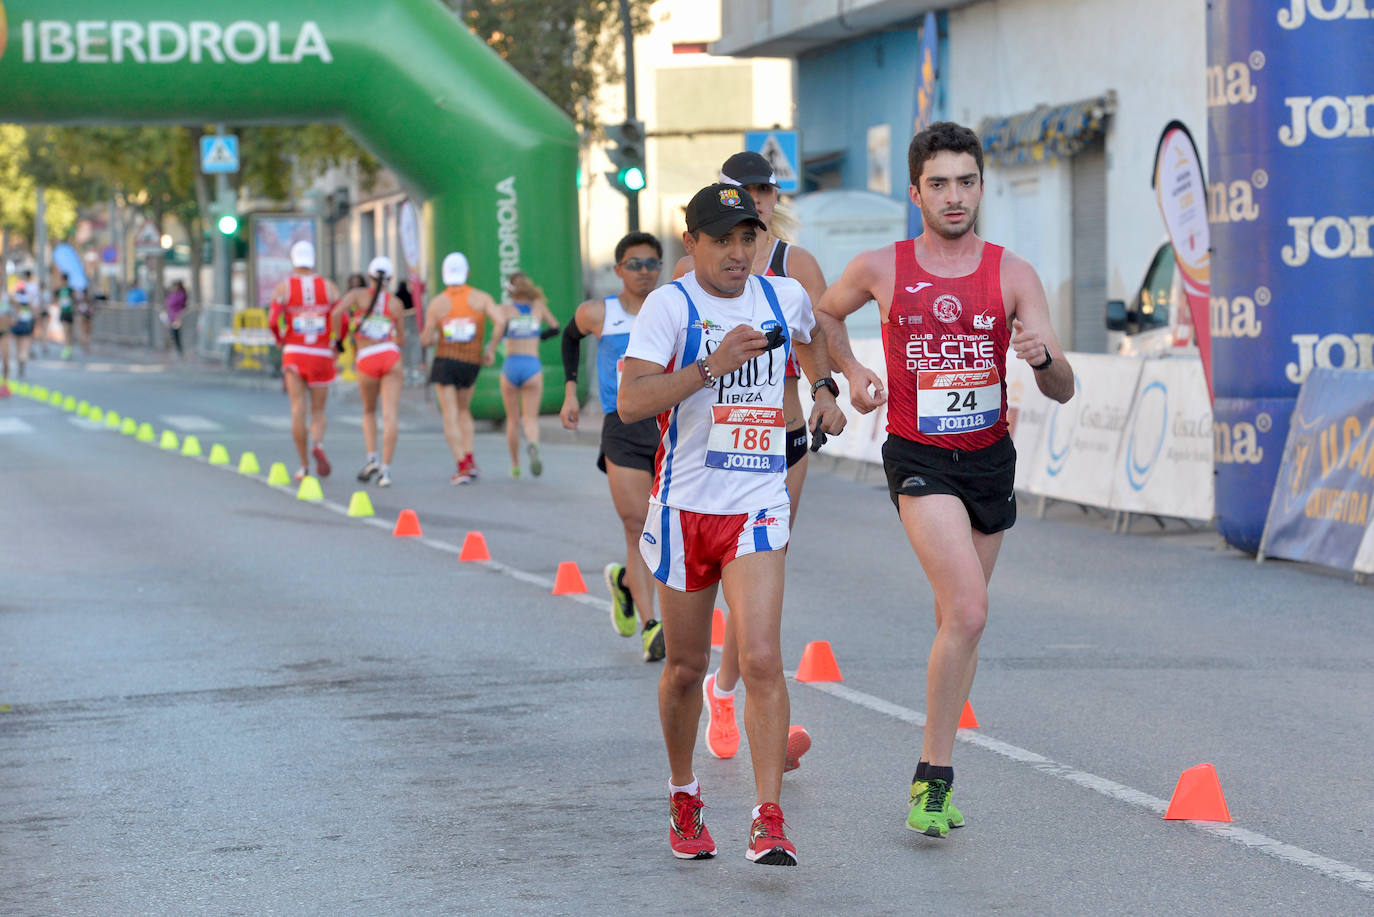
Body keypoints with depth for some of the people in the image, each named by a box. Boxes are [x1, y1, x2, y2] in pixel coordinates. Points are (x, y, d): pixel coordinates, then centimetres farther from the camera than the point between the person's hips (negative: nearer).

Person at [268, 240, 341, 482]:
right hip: (322, 354, 1)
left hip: (294, 353, -1)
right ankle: (318, 445, -22)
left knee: (298, 410, 3)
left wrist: (280, 340, 8)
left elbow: (272, 321, -12)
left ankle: (304, 466, -2)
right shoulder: (328, 287, 1)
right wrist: (337, 346, 11)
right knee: (318, 411, 10)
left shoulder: (283, 287, -1)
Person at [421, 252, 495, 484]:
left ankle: (462, 466, -12)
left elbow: (425, 340, -4)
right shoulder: (480, 297, -2)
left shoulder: (436, 303, -4)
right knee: (464, 410, 22)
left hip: (444, 362, -2)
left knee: (450, 416, -1)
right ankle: (469, 459, 7)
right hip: (471, 362, 2)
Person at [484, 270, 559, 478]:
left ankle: (515, 466, 20)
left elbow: (500, 323, -21)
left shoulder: (504, 309, 1)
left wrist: (490, 349, -14)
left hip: (510, 366, 0)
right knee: (531, 418, -3)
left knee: (513, 419, 15)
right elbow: (555, 328, 19)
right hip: (533, 366, 0)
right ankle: (533, 445, -37)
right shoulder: (538, 305, 8)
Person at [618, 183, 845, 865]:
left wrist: (828, 394, 26)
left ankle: (768, 819, -12)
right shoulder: (670, 304, -8)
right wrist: (714, 364, -25)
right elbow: (630, 402, -20)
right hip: (684, 507, -1)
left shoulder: (786, 296, 6)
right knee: (686, 665, 11)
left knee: (761, 660, -14)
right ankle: (683, 799, 32)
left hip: (758, 508, 1)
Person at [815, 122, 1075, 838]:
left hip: (990, 457, 3)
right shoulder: (881, 269, -4)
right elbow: (824, 313, 20)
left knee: (957, 622, 13)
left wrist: (1045, 357, -27)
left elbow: (1063, 392, -6)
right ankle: (934, 774, -12)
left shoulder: (1013, 275, -2)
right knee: (968, 613, -21)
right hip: (920, 460, -3)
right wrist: (850, 371, 5)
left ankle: (936, 776, 28)